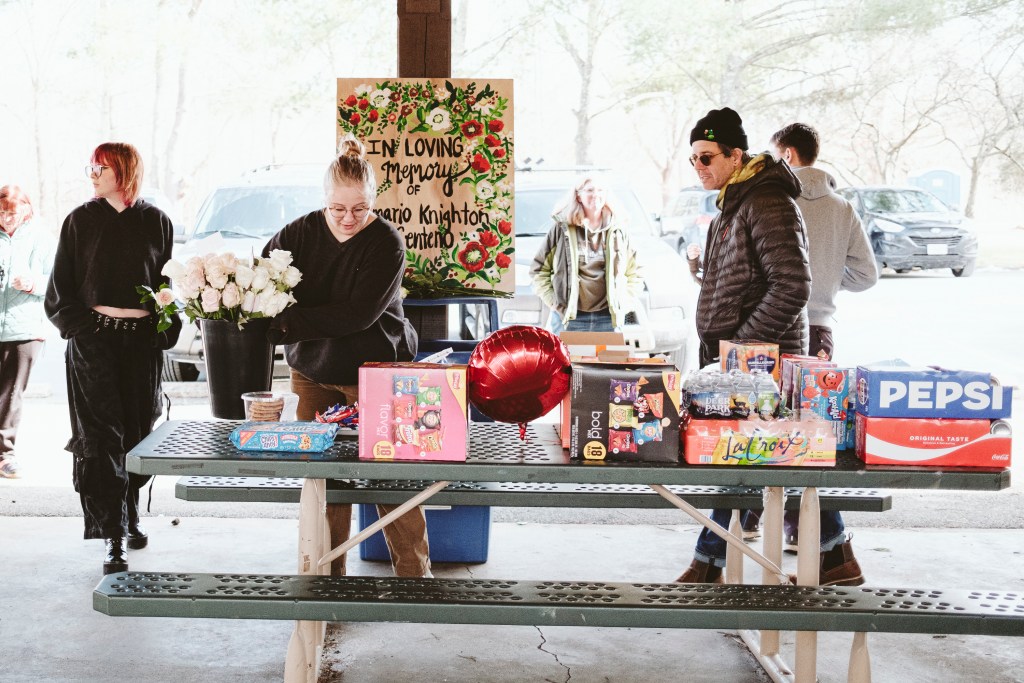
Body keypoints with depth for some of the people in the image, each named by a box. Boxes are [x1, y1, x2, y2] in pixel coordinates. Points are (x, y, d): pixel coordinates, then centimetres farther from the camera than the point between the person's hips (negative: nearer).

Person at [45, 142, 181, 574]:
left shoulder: (156, 222, 6)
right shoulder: (81, 221, 5)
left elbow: (170, 283, 10)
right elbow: (61, 289, 7)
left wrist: (165, 329, 0)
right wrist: (81, 325, -5)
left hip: (142, 342, 1)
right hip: (94, 341, -1)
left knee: (139, 433, 8)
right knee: (101, 437, -7)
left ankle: (129, 517, 27)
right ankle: (113, 537, -8)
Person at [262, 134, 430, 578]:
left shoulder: (386, 242, -12)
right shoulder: (300, 233, -1)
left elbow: (359, 313, -21)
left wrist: (288, 323, -24)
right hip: (314, 374, 3)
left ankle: (415, 575, 12)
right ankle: (325, 576, 19)